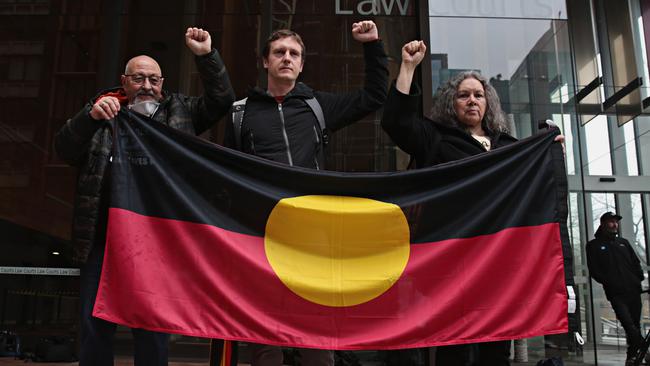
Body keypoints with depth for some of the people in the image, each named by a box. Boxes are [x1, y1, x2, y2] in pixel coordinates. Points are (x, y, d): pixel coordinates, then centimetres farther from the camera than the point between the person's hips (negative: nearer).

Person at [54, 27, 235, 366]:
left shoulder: (179, 111, 13)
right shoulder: (102, 112, 12)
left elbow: (222, 100, 9)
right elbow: (64, 149, 1)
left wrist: (206, 55, -2)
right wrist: (91, 117, -17)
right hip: (104, 238, 1)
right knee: (96, 322, 7)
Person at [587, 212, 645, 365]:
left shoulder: (623, 242, 21)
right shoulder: (594, 245, 7)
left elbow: (636, 262, 20)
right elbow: (594, 270, 1)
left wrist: (639, 279, 4)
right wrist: (609, 283, -8)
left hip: (633, 290, 4)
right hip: (616, 293, -4)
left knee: (634, 325, 5)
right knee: (629, 323, -19)